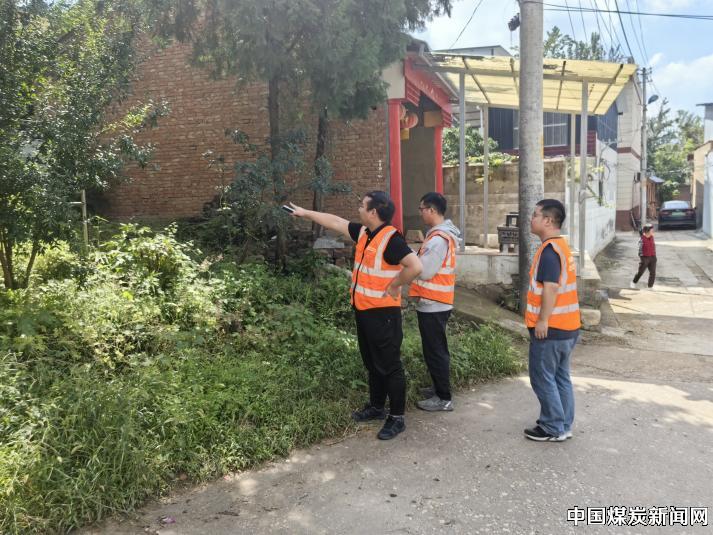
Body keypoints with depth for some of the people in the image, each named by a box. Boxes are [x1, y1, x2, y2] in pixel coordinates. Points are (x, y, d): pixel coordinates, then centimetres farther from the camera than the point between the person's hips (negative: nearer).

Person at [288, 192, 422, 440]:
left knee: (389, 366, 1)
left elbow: (415, 266, -31)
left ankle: (397, 417, 13)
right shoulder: (363, 232, 7)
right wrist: (306, 213, 26)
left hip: (383, 313, -9)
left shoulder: (391, 238, -21)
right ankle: (377, 406, 35)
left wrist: (394, 286, -19)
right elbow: (335, 222, 20)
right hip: (363, 310, 9)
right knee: (372, 363, 20)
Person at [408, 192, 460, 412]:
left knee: (434, 350, -1)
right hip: (438, 302, 10)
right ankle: (440, 388, 32)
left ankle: (444, 398, 7)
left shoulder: (438, 239, -21)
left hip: (432, 304, -10)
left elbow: (425, 271, -23)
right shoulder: (443, 234, 12)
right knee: (437, 348, 20)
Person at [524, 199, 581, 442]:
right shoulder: (561, 246, 14)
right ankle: (563, 426, 24)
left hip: (551, 327, -10)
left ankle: (553, 429, 9)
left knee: (542, 378, 1)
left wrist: (542, 320, -22)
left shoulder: (549, 250, -18)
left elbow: (551, 287, -25)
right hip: (567, 326, 10)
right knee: (560, 377, 16)